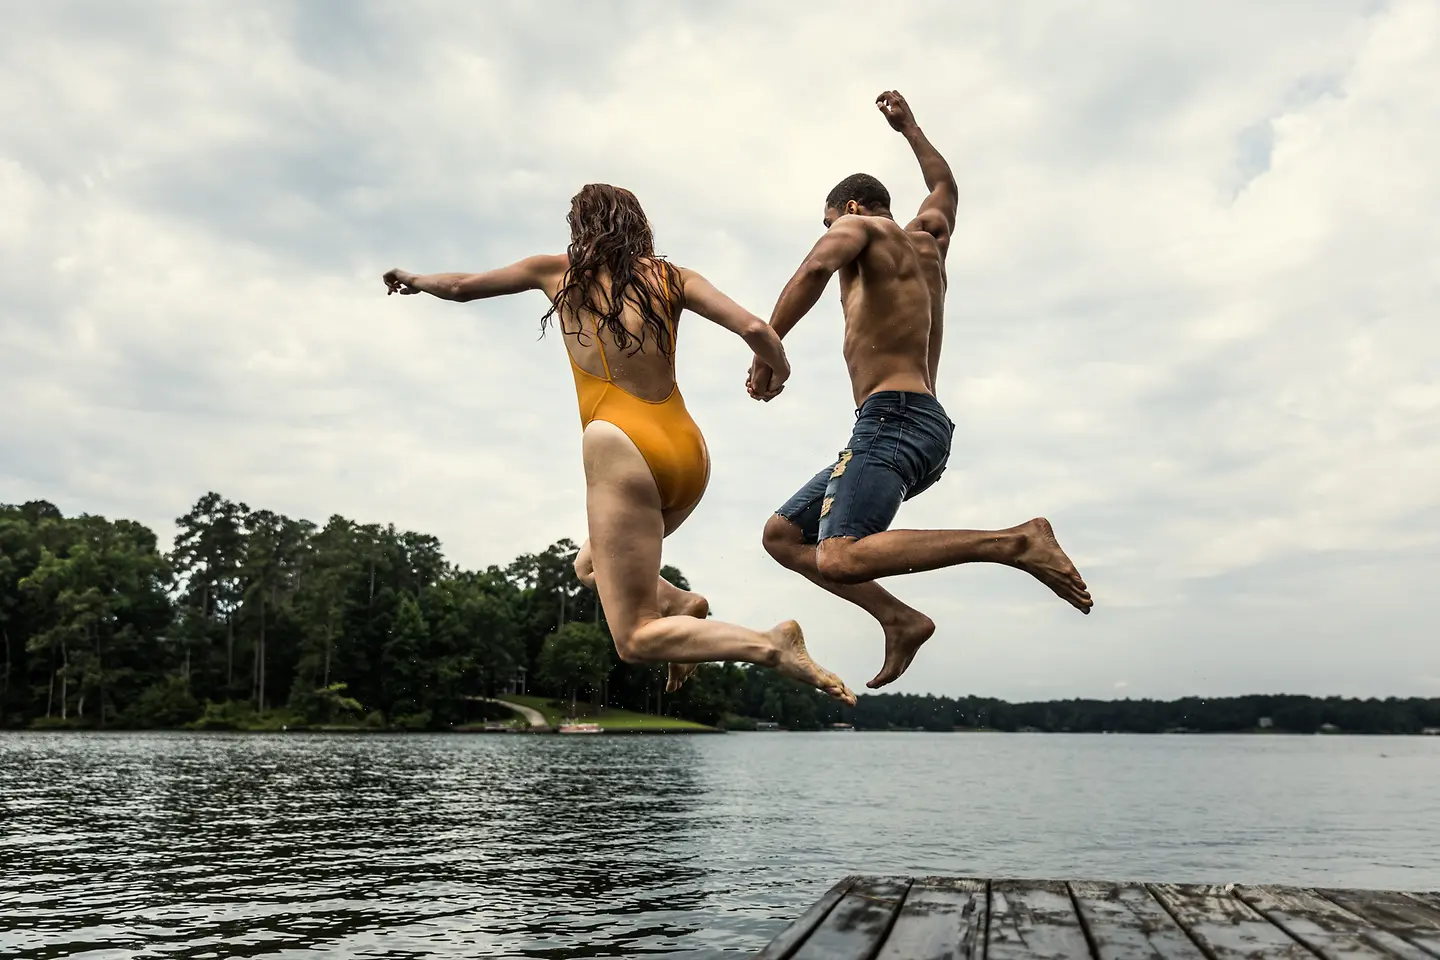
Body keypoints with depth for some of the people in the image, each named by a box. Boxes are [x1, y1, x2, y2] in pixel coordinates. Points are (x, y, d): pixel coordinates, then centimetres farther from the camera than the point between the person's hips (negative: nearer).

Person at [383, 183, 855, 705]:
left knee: (635, 639, 0)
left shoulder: (557, 271, 11)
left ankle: (773, 645, -18)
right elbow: (754, 328, 0)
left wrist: (413, 281, 45)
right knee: (592, 565, 30)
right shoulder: (671, 277, 12)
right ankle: (680, 603, 3)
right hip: (690, 452, 5)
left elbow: (460, 287, 24)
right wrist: (778, 372, 21)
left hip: (623, 444, -5)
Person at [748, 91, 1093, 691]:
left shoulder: (863, 227, 5)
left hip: (894, 418, -9)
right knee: (782, 535, 11)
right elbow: (945, 187, 49)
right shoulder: (928, 242, 27)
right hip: (925, 431, 10)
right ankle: (899, 618, -4)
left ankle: (1018, 542, -27)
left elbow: (818, 265, -19)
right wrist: (907, 126, 58)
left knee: (839, 560, -29)